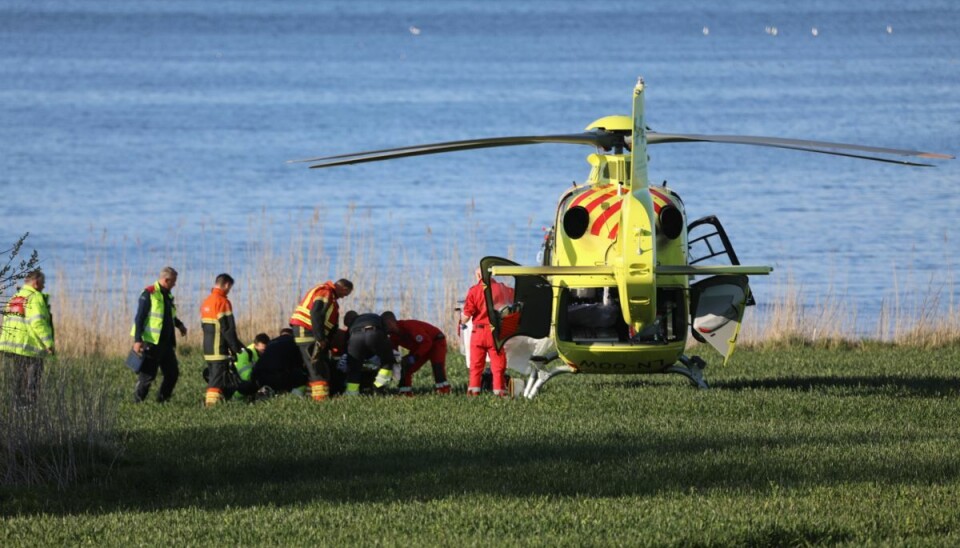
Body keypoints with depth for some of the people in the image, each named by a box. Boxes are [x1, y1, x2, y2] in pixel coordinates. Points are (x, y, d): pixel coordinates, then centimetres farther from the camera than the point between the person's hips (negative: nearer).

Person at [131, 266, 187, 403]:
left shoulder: (167, 295, 14)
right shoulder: (149, 294, -12)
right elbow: (139, 318, -15)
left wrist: (179, 324, 17)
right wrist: (137, 340, -21)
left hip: (166, 343, 8)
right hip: (151, 343, -8)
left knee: (173, 373, 9)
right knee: (147, 374, -5)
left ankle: (162, 400, 18)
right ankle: (137, 401, 4)